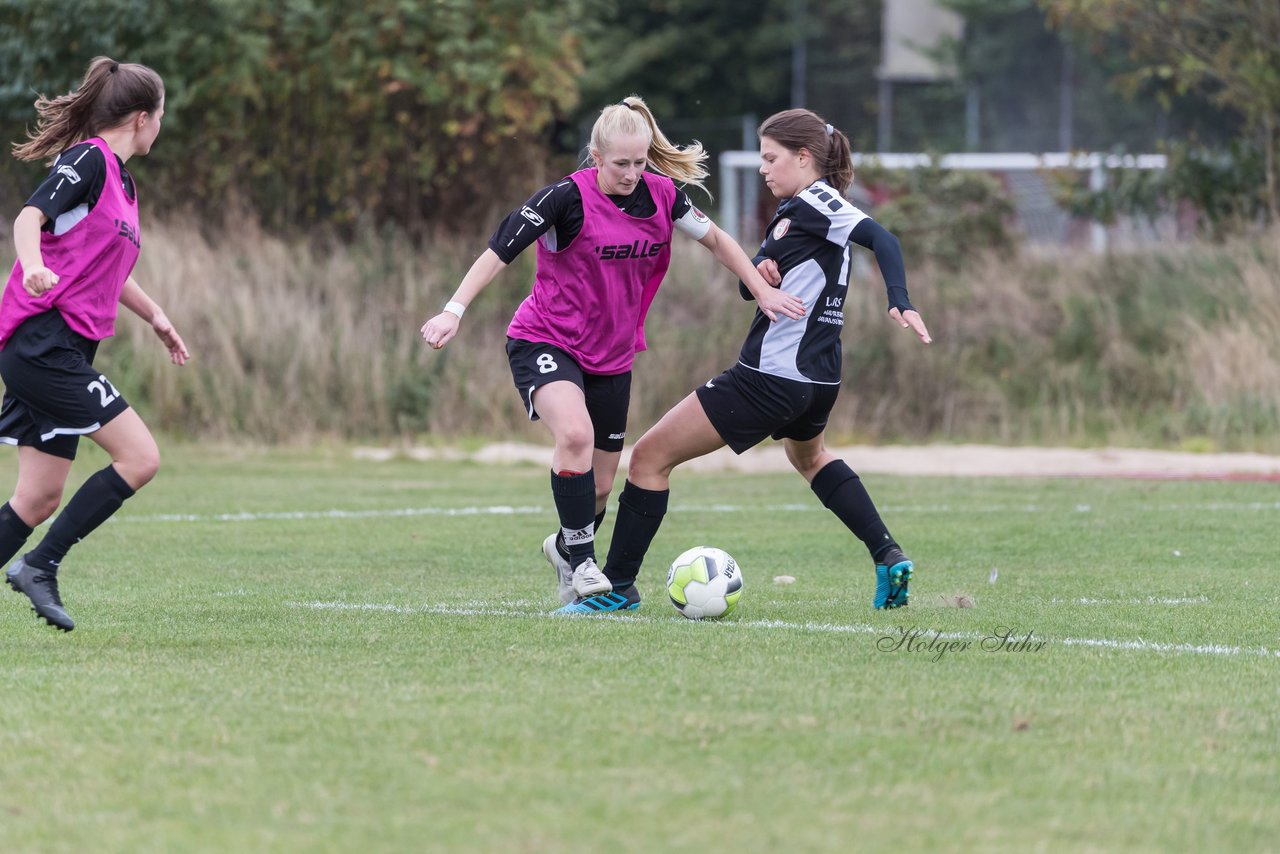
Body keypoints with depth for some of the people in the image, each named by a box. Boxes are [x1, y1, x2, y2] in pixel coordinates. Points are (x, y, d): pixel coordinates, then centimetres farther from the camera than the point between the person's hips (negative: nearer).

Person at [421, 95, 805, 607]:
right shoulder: (568, 198, -19)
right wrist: (454, 310, -24)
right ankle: (583, 563, -22)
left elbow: (714, 239, 12)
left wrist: (763, 291, 11)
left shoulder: (661, 195, -4)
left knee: (599, 485, 8)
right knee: (575, 433, -34)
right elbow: (501, 250, -17)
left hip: (612, 354, 5)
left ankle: (565, 548, 41)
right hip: (544, 342, -5)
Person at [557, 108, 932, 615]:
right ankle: (888, 558, 28)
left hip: (771, 378, -11)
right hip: (818, 378, 11)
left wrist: (900, 305, -39)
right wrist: (759, 271, -5)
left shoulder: (818, 202, -12)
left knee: (650, 457, -4)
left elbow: (880, 238, -26)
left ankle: (618, 586, -1)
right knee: (809, 455, 40)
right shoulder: (795, 210, 17)